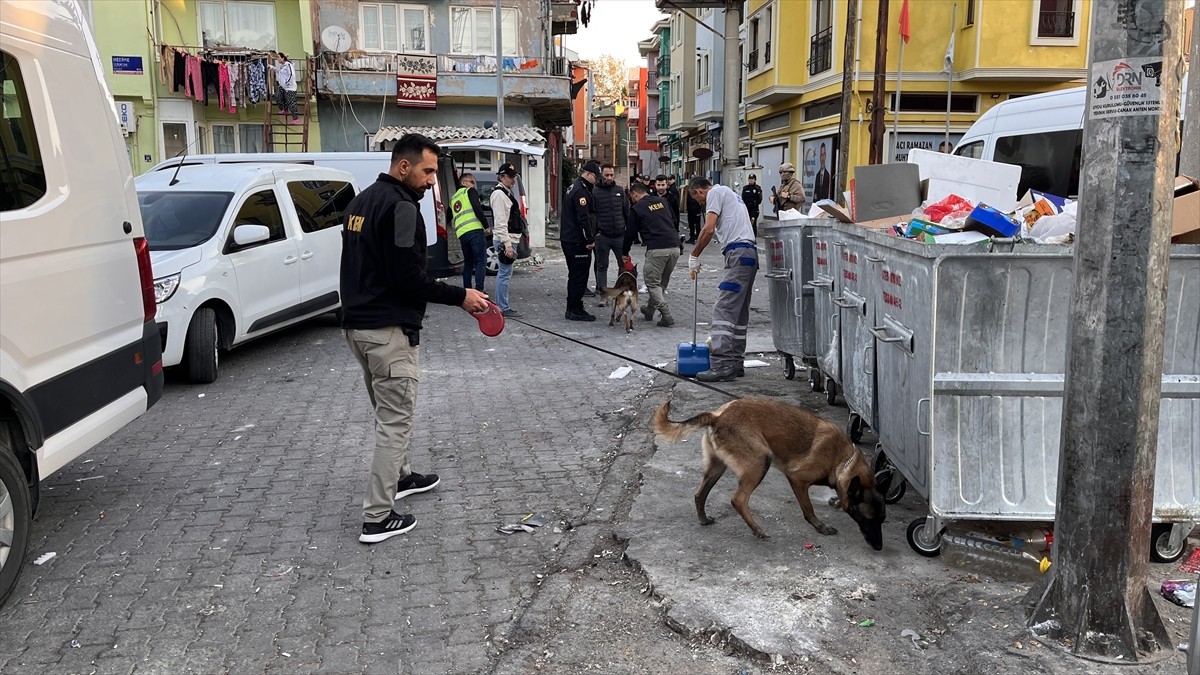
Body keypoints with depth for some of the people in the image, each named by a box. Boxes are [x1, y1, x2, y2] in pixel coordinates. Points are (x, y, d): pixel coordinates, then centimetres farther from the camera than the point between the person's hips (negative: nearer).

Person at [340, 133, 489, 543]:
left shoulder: (362, 201, 15)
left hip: (357, 324, 10)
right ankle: (377, 518, 1)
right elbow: (408, 279, -22)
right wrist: (460, 297, -14)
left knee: (388, 412, 24)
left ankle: (399, 477, 41)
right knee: (395, 420, -3)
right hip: (388, 330, -10)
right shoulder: (401, 207, -16)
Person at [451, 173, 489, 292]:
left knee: (468, 263, 16)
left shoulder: (453, 198, 29)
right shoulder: (470, 191, 6)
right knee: (481, 261, -9)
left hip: (461, 233, 7)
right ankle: (479, 290, -20)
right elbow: (477, 209, -8)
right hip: (475, 229, -7)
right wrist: (486, 225, -5)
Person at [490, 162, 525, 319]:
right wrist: (507, 244, -24)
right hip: (505, 241, -11)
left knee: (503, 273, 14)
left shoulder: (506, 193, 20)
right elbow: (500, 222, -21)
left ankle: (501, 306, 22)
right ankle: (503, 308, -5)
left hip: (509, 240, 11)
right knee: (505, 274, -8)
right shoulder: (499, 194, -14)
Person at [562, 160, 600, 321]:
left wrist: (591, 236, 21)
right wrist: (590, 239, -17)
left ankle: (571, 309, 22)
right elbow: (583, 218, -22)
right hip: (578, 241, -11)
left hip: (568, 239, 11)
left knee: (574, 275, 16)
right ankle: (576, 310, -1)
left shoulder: (574, 187, 18)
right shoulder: (581, 190, -16)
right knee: (580, 275, -5)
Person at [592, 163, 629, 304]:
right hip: (602, 236, -3)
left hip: (620, 235, 3)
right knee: (602, 266, 4)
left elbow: (627, 212, 13)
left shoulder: (620, 191, 7)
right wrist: (594, 231, -10)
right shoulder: (594, 191, -3)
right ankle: (604, 295, 11)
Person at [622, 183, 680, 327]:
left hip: (657, 249, -6)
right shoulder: (662, 200, 17)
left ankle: (667, 317, -5)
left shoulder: (637, 208, 4)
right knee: (662, 282, 18)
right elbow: (674, 222, 22)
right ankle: (650, 310, 31)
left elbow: (630, 232, 9)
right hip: (674, 247, 6)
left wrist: (625, 253, 22)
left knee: (652, 283, 5)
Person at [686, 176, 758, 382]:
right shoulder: (728, 193, 29)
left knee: (723, 309, -14)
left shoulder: (715, 193, -1)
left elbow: (709, 229, -11)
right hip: (749, 253, 10)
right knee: (739, 311, 12)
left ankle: (722, 365, -19)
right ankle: (735, 363, 16)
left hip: (738, 253, -10)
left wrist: (694, 256, -3)